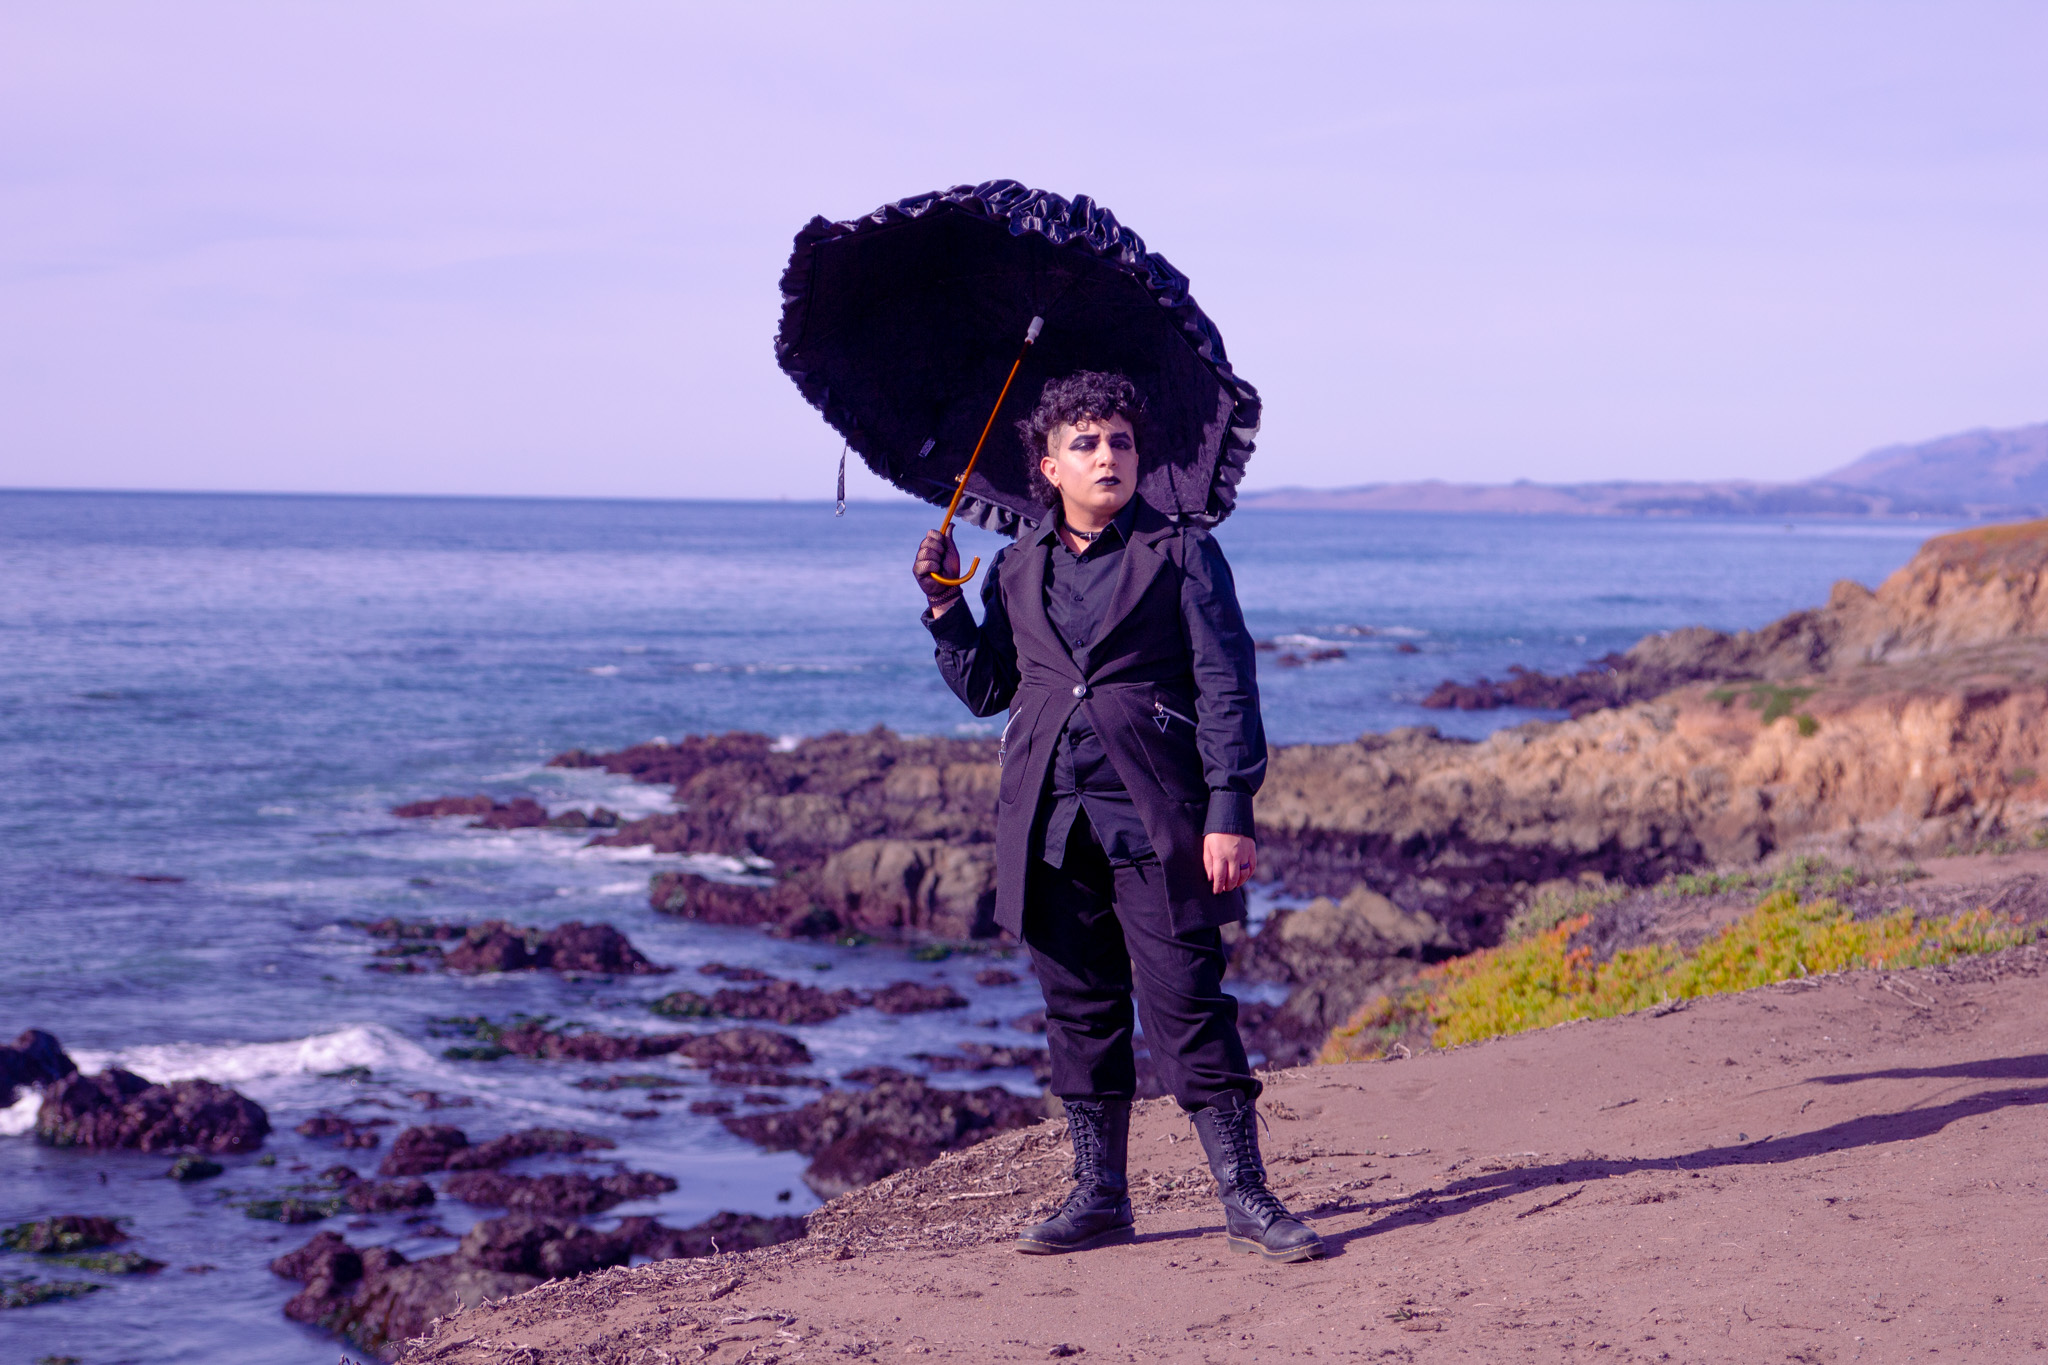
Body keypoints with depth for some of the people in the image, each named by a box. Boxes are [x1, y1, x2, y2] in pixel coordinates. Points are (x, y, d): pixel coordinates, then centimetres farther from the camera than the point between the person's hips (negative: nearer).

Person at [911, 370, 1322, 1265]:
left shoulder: (1181, 553, 2)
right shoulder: (1017, 569, 14)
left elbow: (1227, 688, -3)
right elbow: (985, 689, 20)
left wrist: (1230, 813, -12)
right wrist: (944, 606, 6)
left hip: (1153, 816, -4)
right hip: (1051, 818, 4)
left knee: (1187, 1005, -9)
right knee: (1079, 1008, 9)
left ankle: (1245, 1197, -4)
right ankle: (1099, 1197, 18)